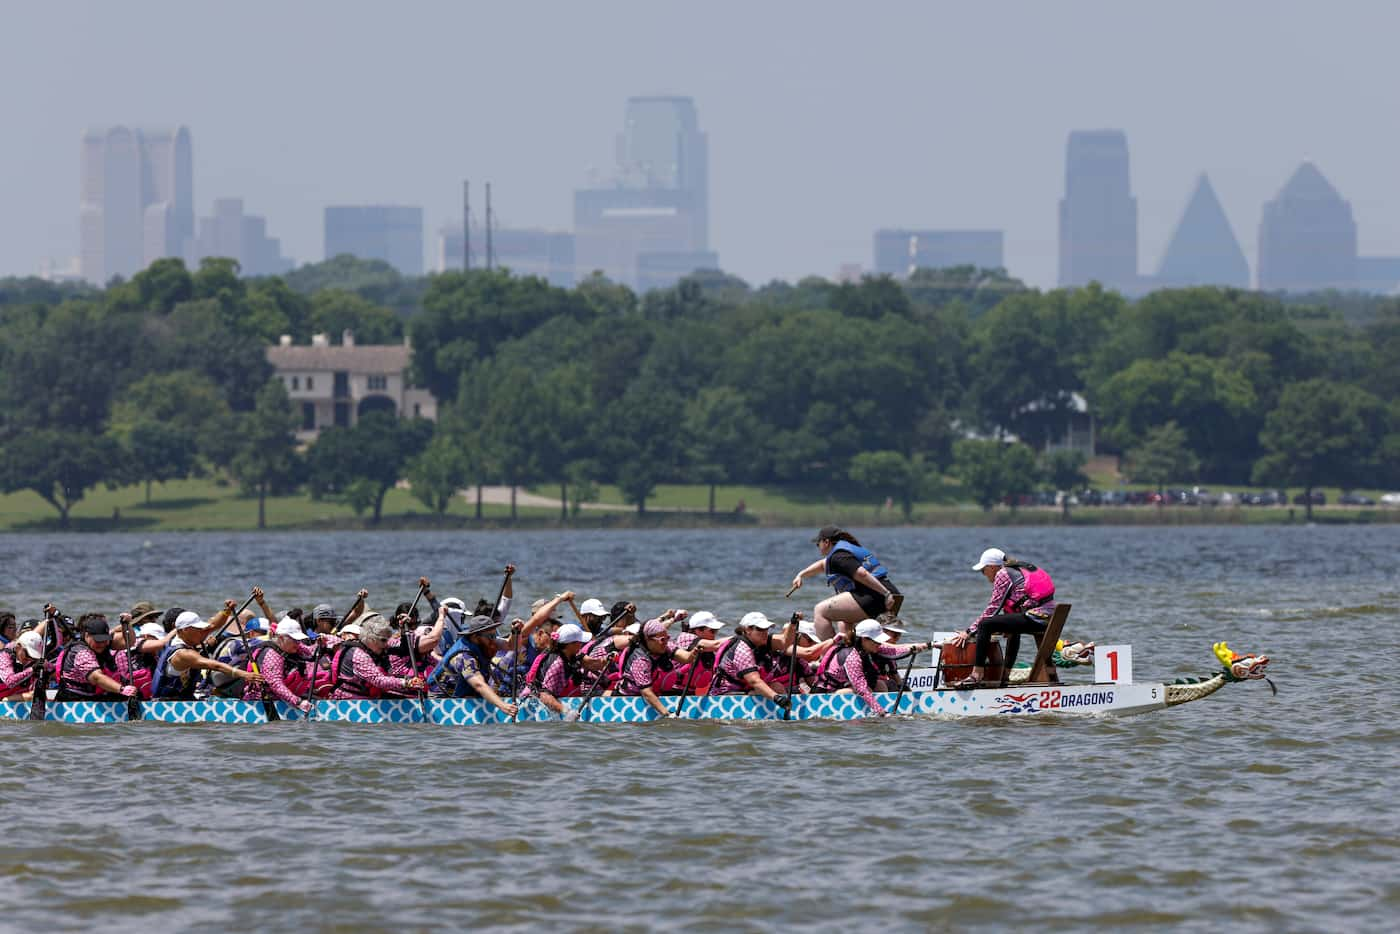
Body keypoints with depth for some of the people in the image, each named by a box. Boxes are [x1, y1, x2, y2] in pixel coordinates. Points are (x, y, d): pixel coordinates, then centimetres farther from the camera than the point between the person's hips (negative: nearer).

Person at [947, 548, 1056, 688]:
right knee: (1013, 628, 39)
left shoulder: (1003, 574, 0)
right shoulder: (1020, 570, 26)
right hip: (1051, 617, 10)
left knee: (985, 625, -13)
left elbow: (993, 609, -4)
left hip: (1035, 617, -10)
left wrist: (969, 631, 0)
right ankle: (1005, 675, 42)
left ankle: (976, 675, -17)